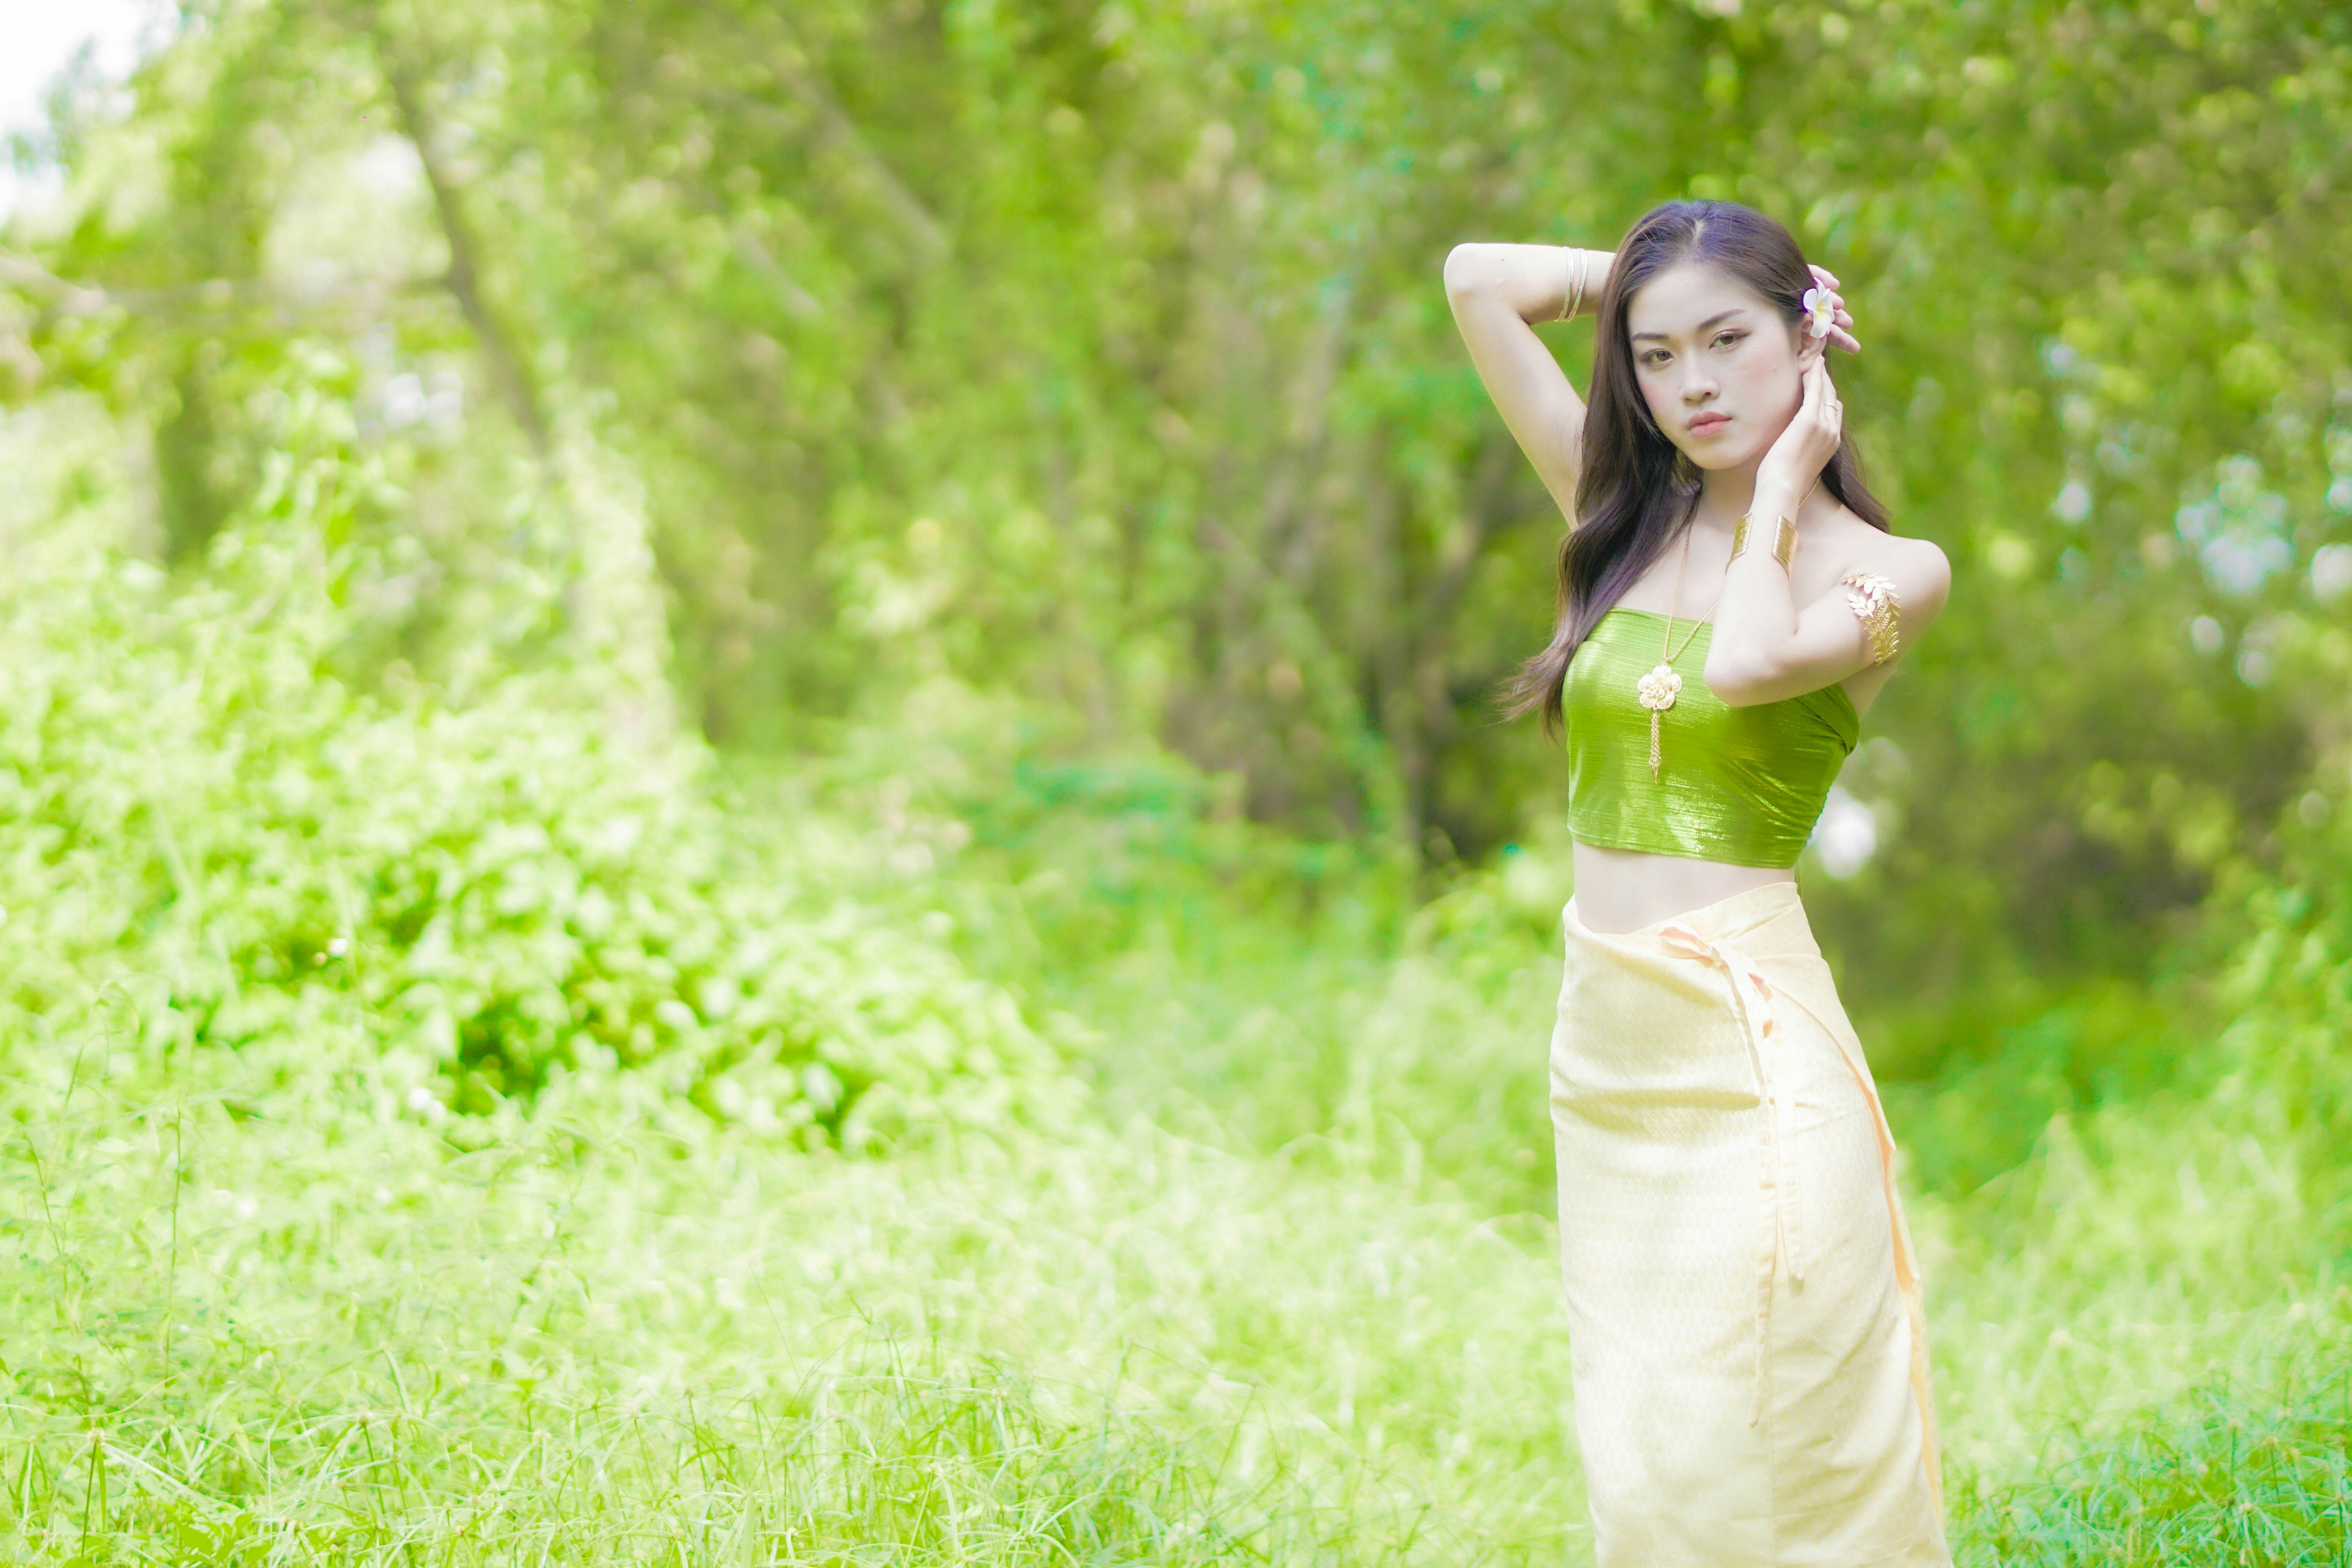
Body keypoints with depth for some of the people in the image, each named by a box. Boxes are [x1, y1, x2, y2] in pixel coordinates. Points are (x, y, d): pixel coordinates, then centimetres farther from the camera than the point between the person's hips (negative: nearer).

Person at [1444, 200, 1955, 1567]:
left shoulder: (1894, 573, -2)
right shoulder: (1629, 518, 10)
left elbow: (1745, 666, -23)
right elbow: (1478, 280, 10)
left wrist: (1782, 482, -8)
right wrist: (1639, 275, 12)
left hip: (1747, 1043, -5)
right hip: (1604, 1042, 5)